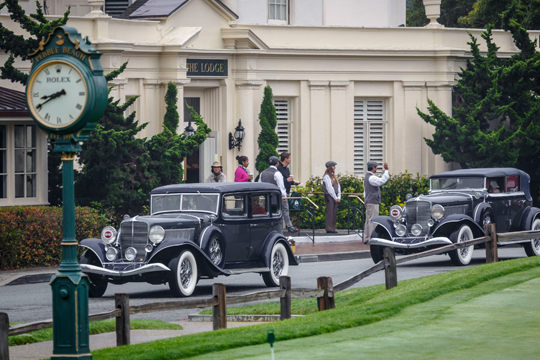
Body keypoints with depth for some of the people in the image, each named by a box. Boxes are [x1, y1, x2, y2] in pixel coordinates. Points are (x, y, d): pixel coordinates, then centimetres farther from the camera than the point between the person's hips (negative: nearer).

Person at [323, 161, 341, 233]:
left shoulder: (334, 176, 17)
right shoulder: (326, 176, -8)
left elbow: (338, 187, 14)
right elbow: (329, 188, -12)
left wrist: (339, 197, 2)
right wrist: (335, 198, -12)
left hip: (335, 197, 8)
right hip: (329, 197, -8)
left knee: (334, 213, 6)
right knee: (330, 213, -7)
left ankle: (333, 228, 9)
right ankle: (329, 228, -6)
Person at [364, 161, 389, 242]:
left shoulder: (366, 177, 18)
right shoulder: (371, 177, -15)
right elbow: (382, 181, -31)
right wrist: (386, 170, -29)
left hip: (368, 201, 10)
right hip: (373, 202, -10)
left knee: (368, 220, 11)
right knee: (372, 220, -10)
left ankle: (366, 238, 13)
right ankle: (371, 238, -12)